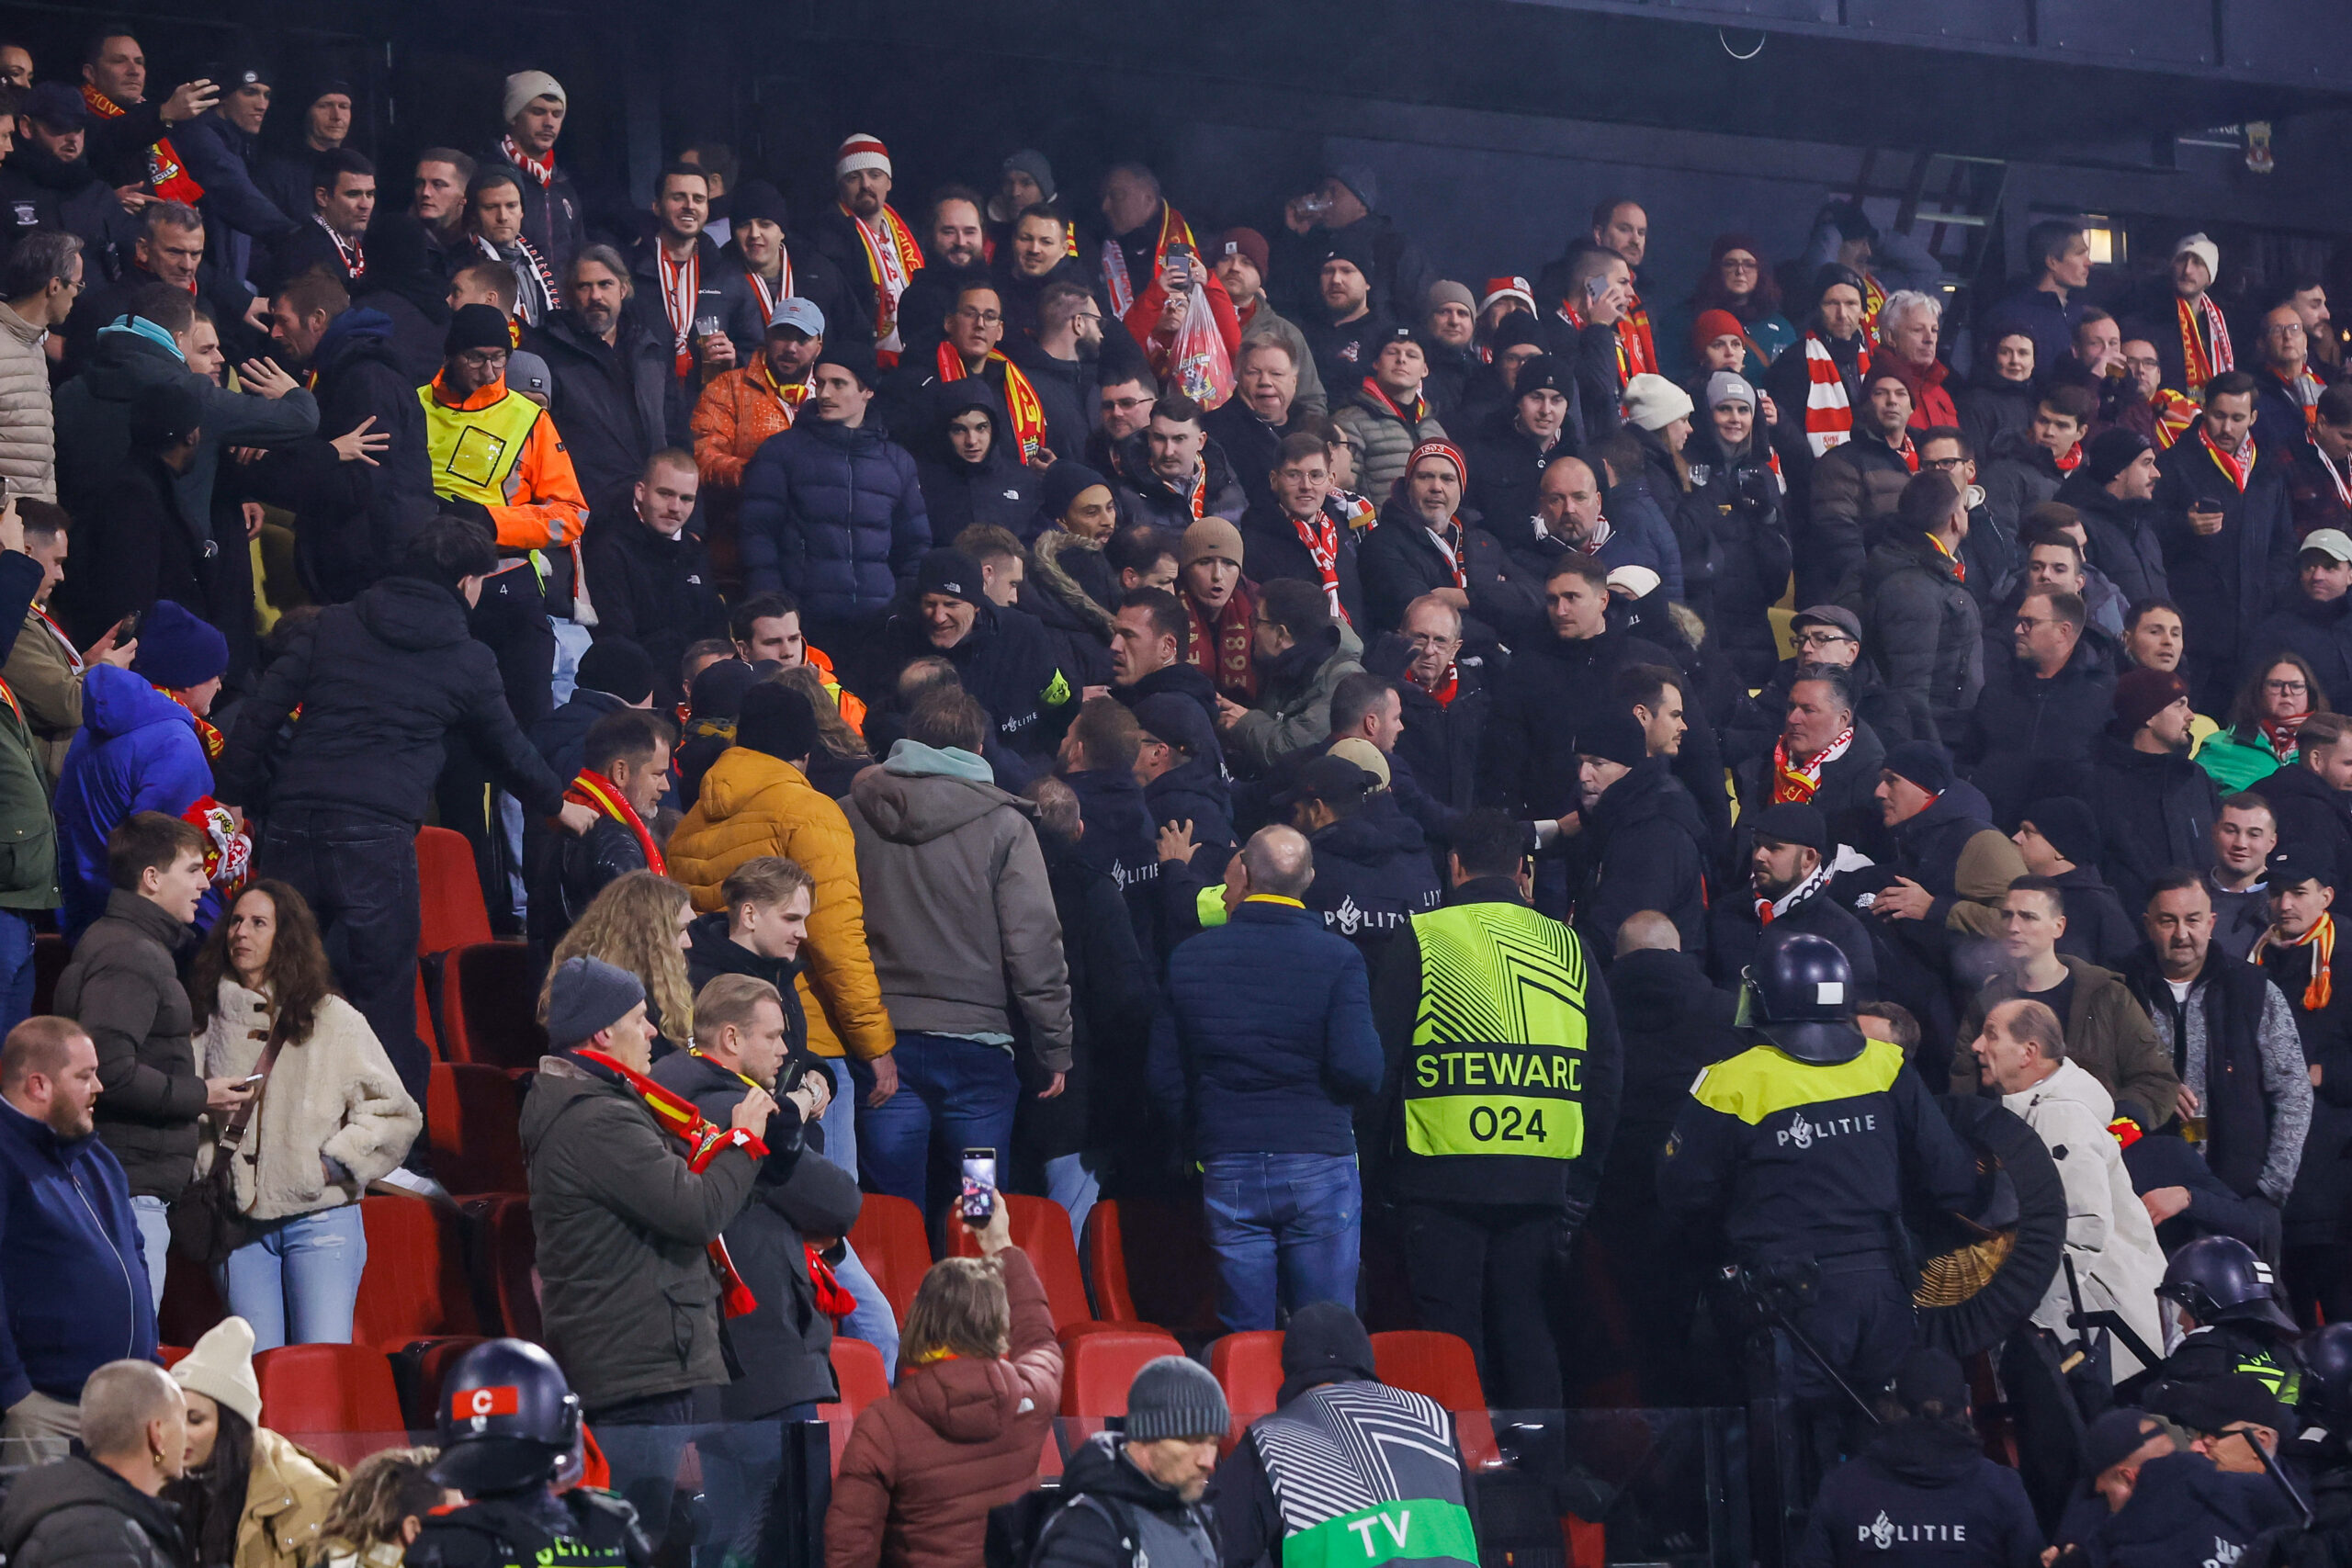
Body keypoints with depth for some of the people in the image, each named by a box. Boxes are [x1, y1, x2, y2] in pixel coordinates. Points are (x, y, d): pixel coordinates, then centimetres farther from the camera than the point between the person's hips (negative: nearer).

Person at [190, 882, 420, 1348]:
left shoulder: (333, 1020, 3)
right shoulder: (208, 1021, 11)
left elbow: (395, 1115, 4)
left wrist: (334, 1162, -6)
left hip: (320, 1217, -3)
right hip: (241, 1223, 3)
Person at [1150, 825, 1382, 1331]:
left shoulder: (1188, 958, 3)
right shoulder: (1338, 958, -6)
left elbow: (1164, 1080, 5)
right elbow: (1360, 1072, -15)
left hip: (1226, 1171, 2)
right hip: (1320, 1165, -2)